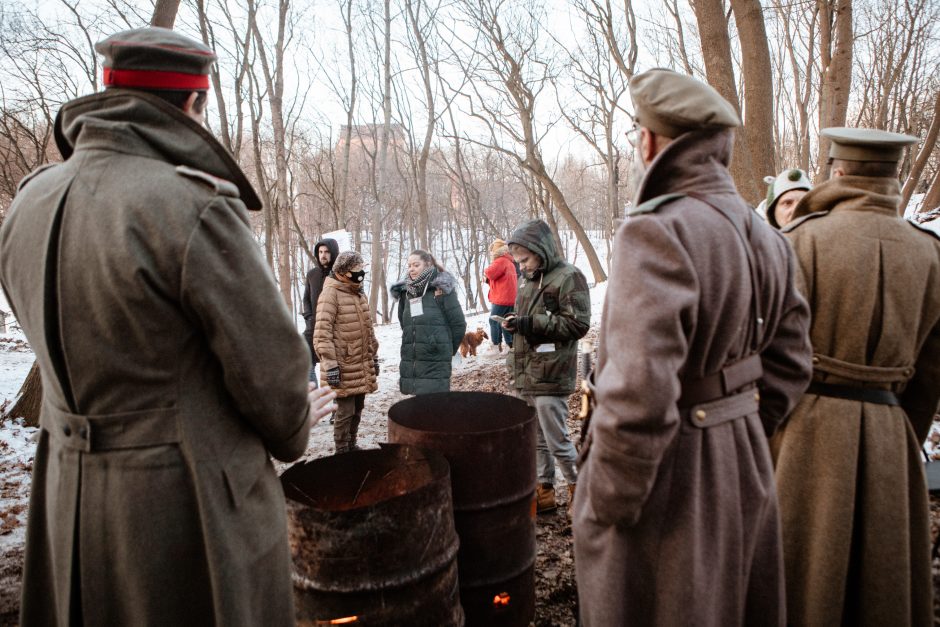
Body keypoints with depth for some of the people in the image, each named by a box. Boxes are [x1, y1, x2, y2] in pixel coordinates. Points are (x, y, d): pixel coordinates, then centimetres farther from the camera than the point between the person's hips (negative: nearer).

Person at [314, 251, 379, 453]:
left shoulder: (360, 294, 14)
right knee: (345, 411, -2)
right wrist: (330, 363, -22)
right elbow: (322, 332, -18)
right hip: (344, 367, -8)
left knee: (357, 409, 16)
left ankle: (352, 446, 30)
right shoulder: (330, 294, -12)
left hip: (362, 366, 8)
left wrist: (374, 356, 20)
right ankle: (342, 452, 11)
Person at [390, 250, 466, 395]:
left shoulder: (441, 289, -7)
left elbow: (459, 324, -4)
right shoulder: (405, 291, 11)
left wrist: (447, 350, 5)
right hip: (410, 364, 6)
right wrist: (414, 347, 15)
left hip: (436, 363, -5)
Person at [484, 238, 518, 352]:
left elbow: (490, 272, -20)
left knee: (494, 321, -5)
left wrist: (486, 271, 3)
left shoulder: (501, 261, -11)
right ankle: (510, 344, 12)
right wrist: (488, 280, 9)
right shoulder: (509, 262, 21)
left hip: (502, 298, -10)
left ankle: (496, 345, -7)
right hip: (510, 298, 10)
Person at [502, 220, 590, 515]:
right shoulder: (528, 279, 15)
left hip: (550, 376, -8)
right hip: (525, 374, 8)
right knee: (536, 439, 16)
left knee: (557, 440, 0)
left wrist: (531, 323, -20)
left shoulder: (568, 277, -11)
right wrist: (516, 324, 2)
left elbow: (578, 324, -17)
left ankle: (578, 488, 21)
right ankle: (544, 491, 29)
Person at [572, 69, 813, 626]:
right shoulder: (766, 237, 3)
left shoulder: (657, 231, -24)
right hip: (745, 465, 8)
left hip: (667, 473, -8)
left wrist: (607, 504, -18)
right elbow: (789, 363, 10)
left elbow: (639, 396, -32)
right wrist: (741, 434, 17)